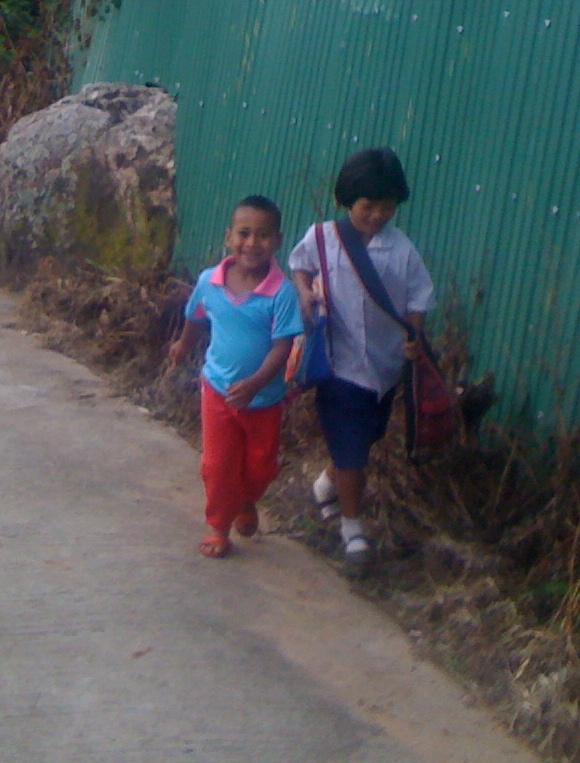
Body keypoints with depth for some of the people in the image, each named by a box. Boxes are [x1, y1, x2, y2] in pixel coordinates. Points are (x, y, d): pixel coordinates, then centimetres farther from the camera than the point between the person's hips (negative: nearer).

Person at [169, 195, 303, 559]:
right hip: (218, 389, 1)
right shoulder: (209, 281, -13)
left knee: (260, 465, 17)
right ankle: (219, 526, 28)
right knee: (218, 464, 9)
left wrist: (254, 384, -37)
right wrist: (183, 346, 28)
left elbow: (282, 346, -24)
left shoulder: (282, 291, -23)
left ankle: (247, 504, 48)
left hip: (264, 397, -1)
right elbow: (195, 318, 9)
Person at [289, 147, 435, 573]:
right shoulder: (323, 238, -9)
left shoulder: (402, 251, -8)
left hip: (384, 364, 3)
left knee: (361, 442, 22)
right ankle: (352, 526, 18)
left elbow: (417, 301, -3)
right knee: (351, 450, 1)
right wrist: (304, 291, -12)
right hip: (340, 363, -3)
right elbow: (300, 265, 9)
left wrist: (413, 338, -21)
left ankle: (329, 482, 52)